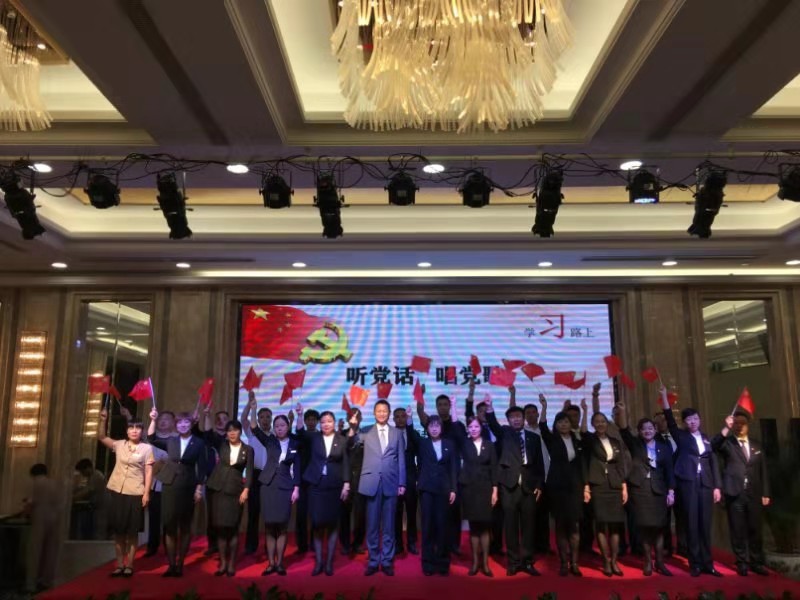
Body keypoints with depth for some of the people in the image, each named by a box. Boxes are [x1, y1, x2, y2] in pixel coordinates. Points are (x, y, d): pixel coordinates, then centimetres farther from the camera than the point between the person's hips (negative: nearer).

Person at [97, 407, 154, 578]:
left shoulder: (147, 448, -2)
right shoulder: (119, 445, 7)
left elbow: (148, 472, -4)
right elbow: (101, 437, 3)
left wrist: (146, 493, -10)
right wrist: (102, 419, -9)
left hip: (135, 494, -3)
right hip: (116, 491, 3)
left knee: (132, 531, 3)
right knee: (118, 530, 8)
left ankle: (129, 565, 12)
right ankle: (119, 564, 17)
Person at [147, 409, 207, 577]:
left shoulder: (198, 443, -1)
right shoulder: (170, 441, 8)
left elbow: (201, 468, -2)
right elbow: (151, 438, 3)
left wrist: (199, 489, -7)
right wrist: (153, 420, -7)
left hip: (188, 488, -2)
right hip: (169, 487, 2)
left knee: (185, 527, 5)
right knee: (170, 526, 2)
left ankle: (180, 564, 13)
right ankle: (171, 565, 10)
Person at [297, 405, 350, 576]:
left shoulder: (342, 440, 2)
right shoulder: (313, 437, 3)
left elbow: (346, 464, 2)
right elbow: (300, 432, -16)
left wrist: (346, 485, -4)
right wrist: (300, 415, -32)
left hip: (335, 486, 0)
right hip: (316, 485, 0)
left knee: (332, 524, 4)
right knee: (317, 524, 1)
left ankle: (329, 562, 15)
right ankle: (318, 562, 12)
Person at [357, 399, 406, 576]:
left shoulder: (397, 433, 10)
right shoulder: (366, 432, 7)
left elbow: (401, 460, 8)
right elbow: (350, 442, -10)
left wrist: (402, 483, 3)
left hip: (391, 483, 1)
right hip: (372, 483, 0)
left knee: (388, 525, 7)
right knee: (372, 525, 6)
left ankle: (387, 561, 15)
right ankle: (373, 561, 16)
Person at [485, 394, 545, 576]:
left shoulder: (533, 437, 13)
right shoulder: (505, 433, 9)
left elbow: (539, 463, 11)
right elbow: (493, 424, -12)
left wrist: (539, 484, 3)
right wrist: (489, 407, -28)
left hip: (529, 485, 2)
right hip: (509, 484, -2)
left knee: (528, 524, 4)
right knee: (511, 525, 2)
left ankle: (527, 561, 14)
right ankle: (514, 562, 11)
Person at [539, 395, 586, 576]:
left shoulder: (577, 441, 9)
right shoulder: (552, 440, 2)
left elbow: (582, 465, 9)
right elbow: (542, 427, -16)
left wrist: (585, 486, 3)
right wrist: (544, 406, -27)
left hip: (574, 486, 2)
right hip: (557, 486, -2)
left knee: (574, 525, 2)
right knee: (560, 525, 2)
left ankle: (574, 563, 7)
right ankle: (564, 563, 8)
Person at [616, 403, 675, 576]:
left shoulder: (664, 447, 8)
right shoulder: (635, 444, 5)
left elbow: (669, 471, 5)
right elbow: (624, 431, -12)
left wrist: (671, 492, -2)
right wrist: (622, 411, -27)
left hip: (658, 489, 1)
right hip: (639, 489, -1)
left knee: (658, 526, 2)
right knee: (644, 526, 1)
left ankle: (659, 562, 11)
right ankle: (648, 562, 10)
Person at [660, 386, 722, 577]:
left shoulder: (707, 438, 14)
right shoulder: (681, 436, 6)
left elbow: (713, 462, 12)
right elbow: (670, 420, -8)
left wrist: (717, 486, 5)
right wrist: (664, 397, -17)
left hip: (706, 484, 3)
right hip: (688, 484, -3)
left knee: (705, 525, 7)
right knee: (692, 525, 0)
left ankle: (707, 564, 15)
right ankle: (695, 565, 6)